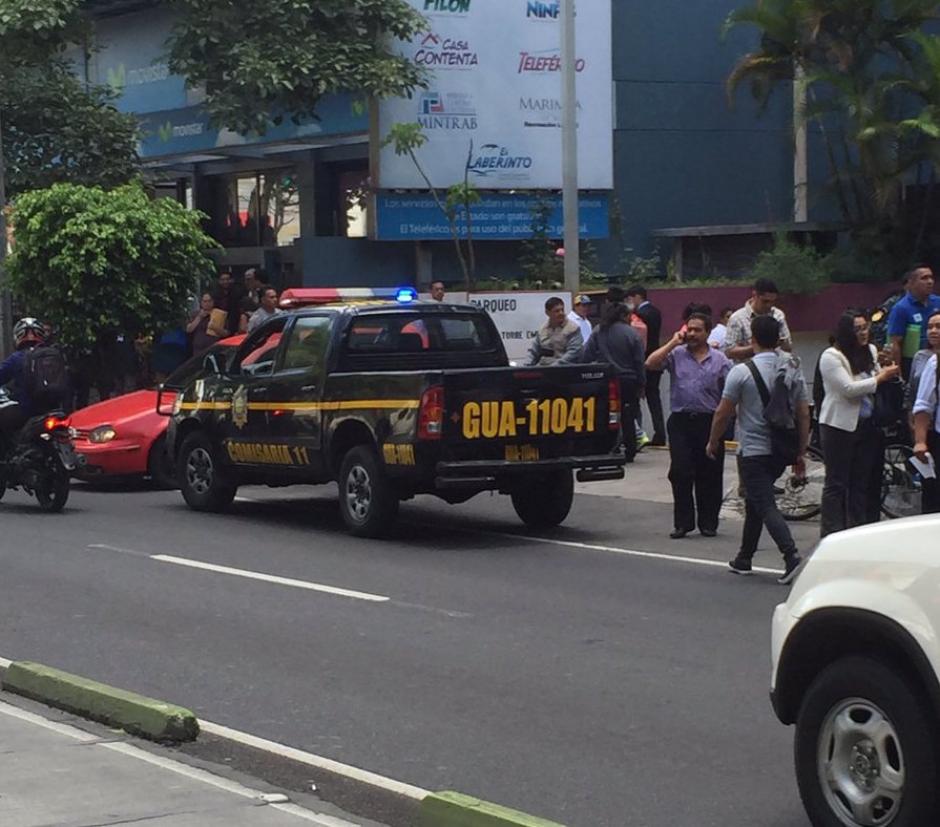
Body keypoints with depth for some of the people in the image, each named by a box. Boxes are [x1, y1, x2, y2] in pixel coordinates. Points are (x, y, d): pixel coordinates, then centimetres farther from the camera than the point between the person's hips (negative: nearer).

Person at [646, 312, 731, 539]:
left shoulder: (720, 360, 7)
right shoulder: (676, 355, 7)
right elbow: (650, 364, -7)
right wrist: (672, 343, -6)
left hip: (709, 421, 0)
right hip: (681, 420, 0)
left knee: (709, 475, 3)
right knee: (680, 474, -2)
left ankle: (708, 523, 14)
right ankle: (682, 522, 4)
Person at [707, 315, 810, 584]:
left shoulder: (742, 372, -11)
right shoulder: (793, 369, 3)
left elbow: (723, 413, -6)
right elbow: (804, 413, 5)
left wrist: (713, 443, 10)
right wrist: (801, 452, 12)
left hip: (753, 452, -6)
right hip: (782, 450, 6)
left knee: (765, 506, -7)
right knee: (755, 502, 20)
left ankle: (791, 555, -25)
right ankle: (744, 559, 27)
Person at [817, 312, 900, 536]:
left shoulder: (870, 352, 10)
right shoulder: (831, 356, -11)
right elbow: (848, 388, -19)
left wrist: (889, 373, 1)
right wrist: (880, 377, -14)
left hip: (866, 424, 6)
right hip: (839, 426, -6)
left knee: (862, 482, 9)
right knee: (836, 483, 0)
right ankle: (831, 534, 3)